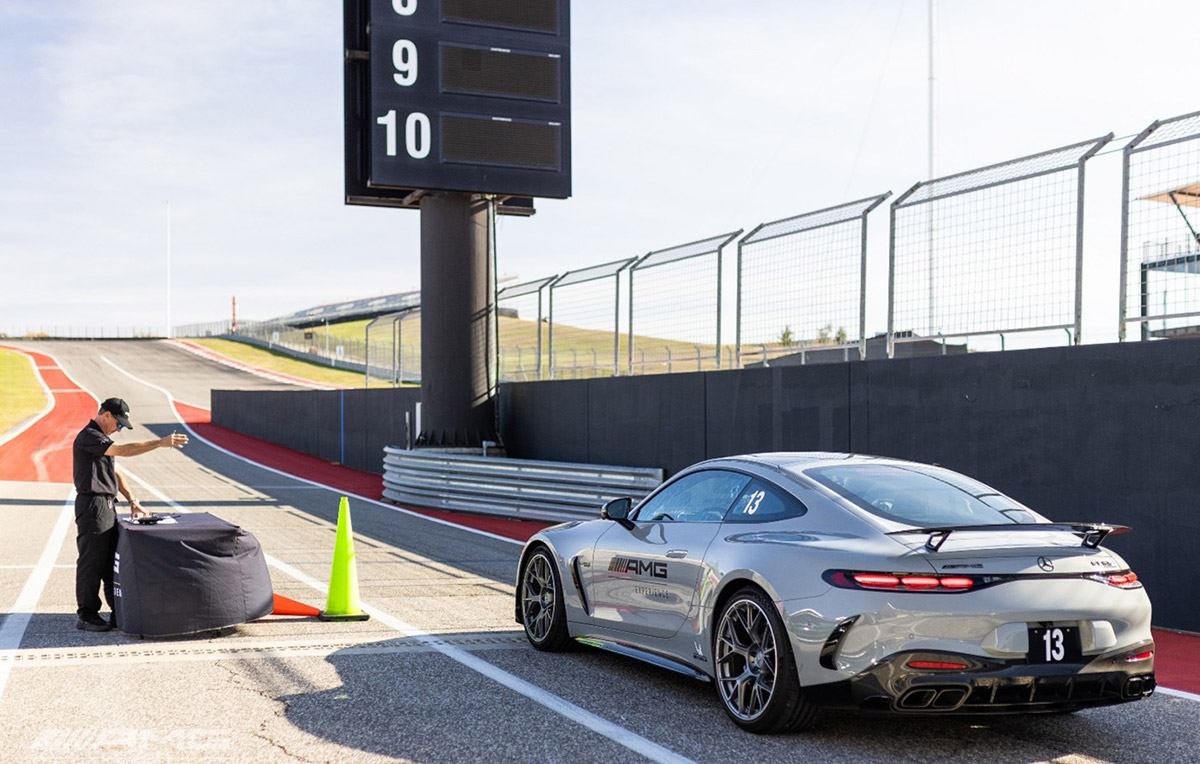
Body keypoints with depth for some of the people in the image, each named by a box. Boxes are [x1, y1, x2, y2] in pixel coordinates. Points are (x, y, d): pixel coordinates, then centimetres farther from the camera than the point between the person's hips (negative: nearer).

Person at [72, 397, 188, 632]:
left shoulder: (101, 438, 19)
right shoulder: (87, 437, -13)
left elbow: (115, 473, 23)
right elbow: (123, 450, -26)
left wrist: (132, 501, 14)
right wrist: (160, 443, -28)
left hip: (107, 506, 10)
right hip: (92, 505, -10)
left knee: (113, 561, 12)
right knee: (91, 562, -4)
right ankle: (85, 616, 4)